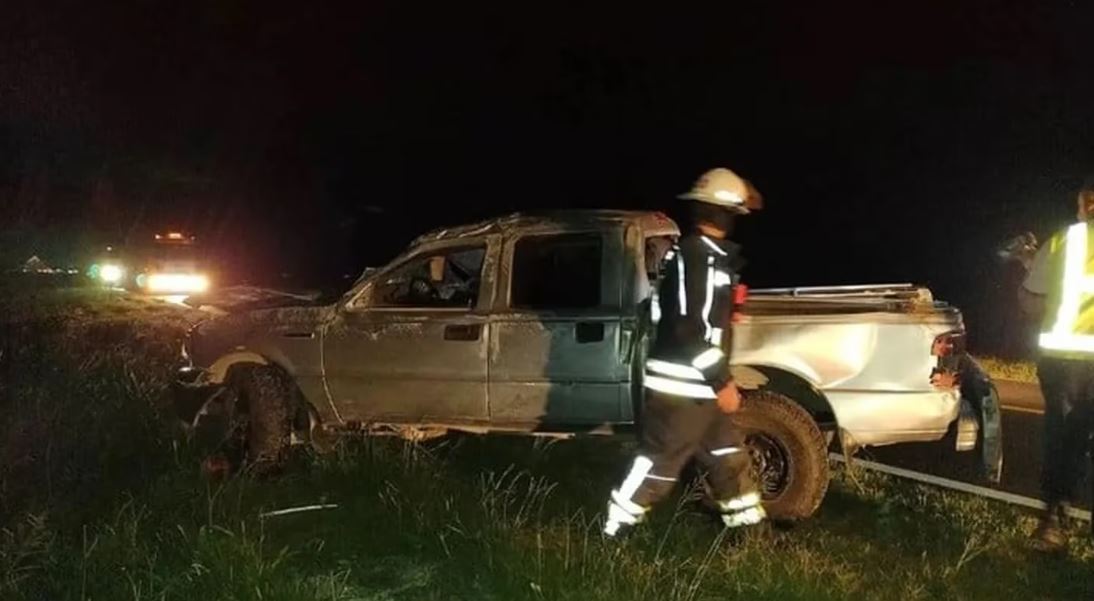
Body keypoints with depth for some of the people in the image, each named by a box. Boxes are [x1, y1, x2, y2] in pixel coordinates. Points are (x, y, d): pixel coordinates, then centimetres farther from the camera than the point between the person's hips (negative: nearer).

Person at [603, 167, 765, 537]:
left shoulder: (704, 253, 14)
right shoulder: (696, 255, -19)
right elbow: (688, 328, -25)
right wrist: (722, 381, -21)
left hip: (697, 385, 10)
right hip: (681, 386, -10)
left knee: (730, 456, 17)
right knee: (659, 462, -2)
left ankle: (748, 524, 30)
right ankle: (613, 532, 9)